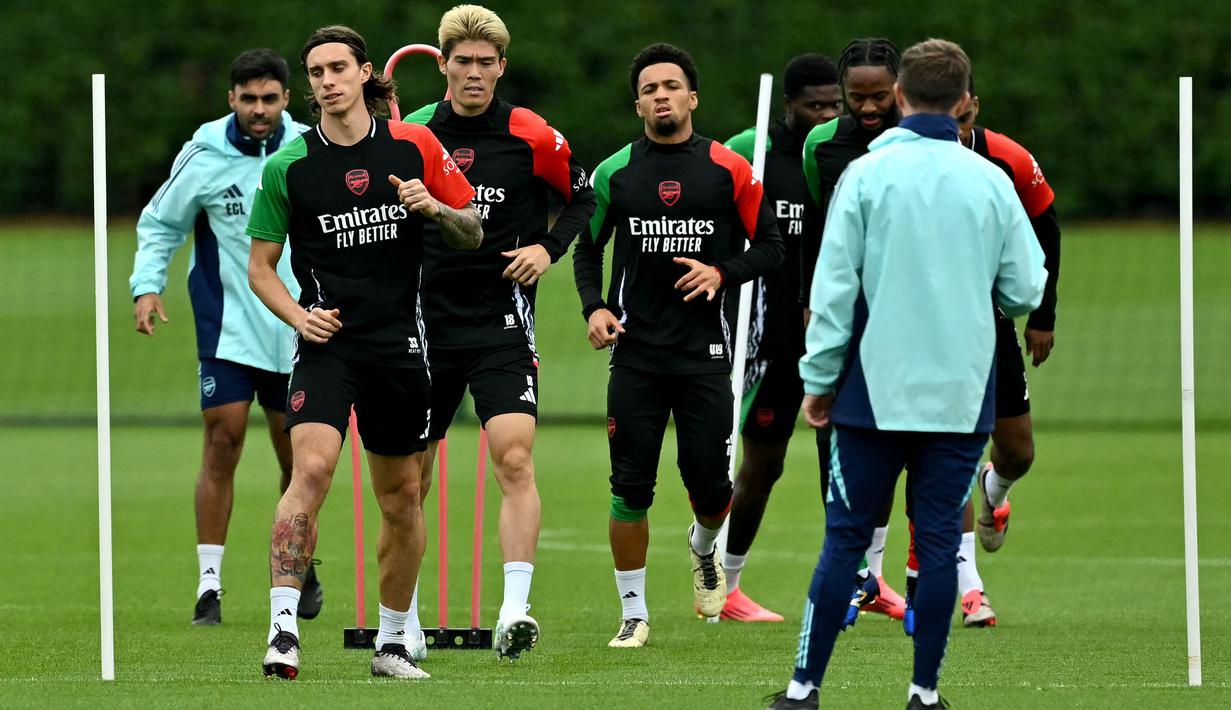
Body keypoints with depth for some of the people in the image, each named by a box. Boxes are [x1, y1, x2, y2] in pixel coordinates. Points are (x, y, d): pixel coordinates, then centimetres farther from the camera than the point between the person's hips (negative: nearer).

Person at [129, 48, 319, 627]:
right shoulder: (205, 153, -7)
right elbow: (159, 223, 4)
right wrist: (147, 286, -8)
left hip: (296, 328, 2)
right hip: (226, 324, -2)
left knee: (296, 450, 7)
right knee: (223, 439, -10)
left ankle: (302, 569, 28)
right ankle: (209, 583, -6)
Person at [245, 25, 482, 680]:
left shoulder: (414, 146, 4)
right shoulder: (288, 167, -1)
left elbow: (472, 233, 11)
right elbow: (259, 266, 7)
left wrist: (436, 209, -10)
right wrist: (298, 315, -11)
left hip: (399, 343, 2)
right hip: (329, 341, -2)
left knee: (401, 497, 9)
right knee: (312, 467, -23)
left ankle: (392, 643, 24)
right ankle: (283, 629, -25)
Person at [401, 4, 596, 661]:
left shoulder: (531, 137, -2)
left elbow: (583, 197, 11)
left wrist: (549, 248, -5)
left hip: (501, 323, -2)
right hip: (426, 325, 3)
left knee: (515, 458, -19)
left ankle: (513, 614, -24)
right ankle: (404, 625, 20)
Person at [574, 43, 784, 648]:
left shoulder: (728, 169, 1)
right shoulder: (614, 172, 5)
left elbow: (769, 247, 6)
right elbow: (587, 247, 15)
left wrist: (722, 273, -12)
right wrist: (593, 307, -1)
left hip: (705, 353, -1)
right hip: (635, 353, 1)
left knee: (710, 485, -2)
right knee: (630, 486, -4)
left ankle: (704, 546, 34)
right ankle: (633, 614, 8)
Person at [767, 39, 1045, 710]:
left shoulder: (865, 176, -5)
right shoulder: (992, 183, 0)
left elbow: (833, 289, -6)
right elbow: (1025, 291, 2)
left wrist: (819, 379, 3)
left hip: (875, 394, -1)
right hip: (961, 397, 1)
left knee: (845, 540, 4)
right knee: (939, 544, 7)